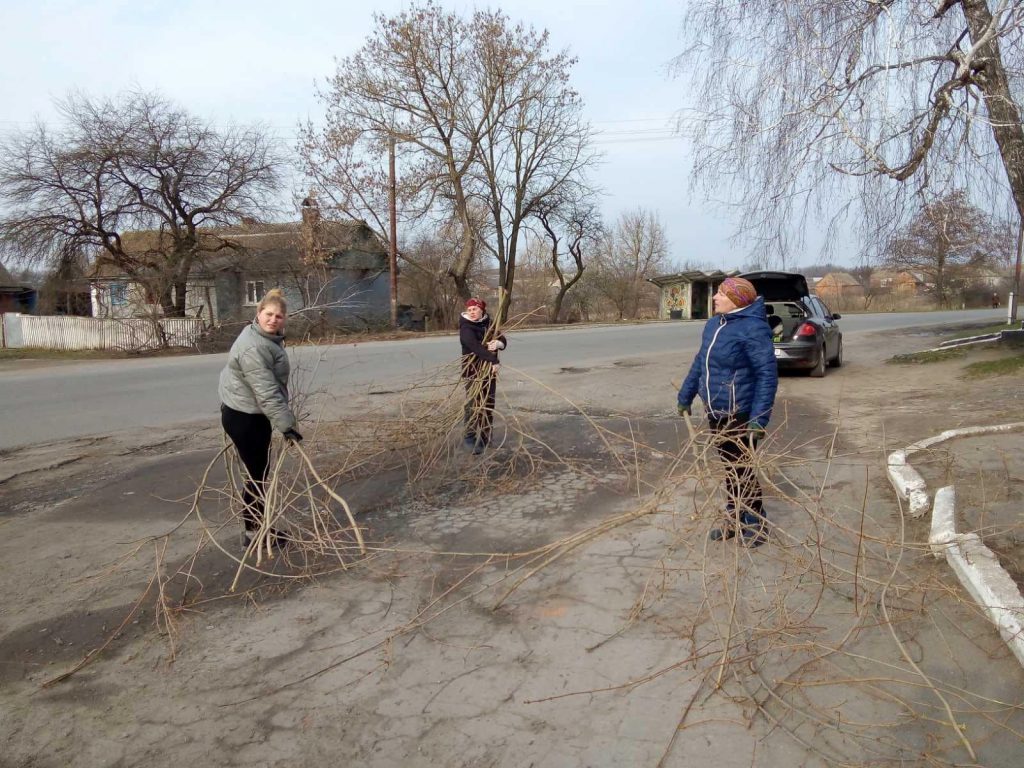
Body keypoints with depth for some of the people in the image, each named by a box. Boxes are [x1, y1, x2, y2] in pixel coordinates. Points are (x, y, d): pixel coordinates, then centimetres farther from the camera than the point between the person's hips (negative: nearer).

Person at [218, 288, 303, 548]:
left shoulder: (269, 338, 8)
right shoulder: (253, 347, -26)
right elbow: (266, 392, -31)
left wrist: (282, 421, 28)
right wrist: (286, 424, -32)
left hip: (253, 415, 10)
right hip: (243, 417, -10)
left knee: (260, 472, 17)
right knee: (257, 475, -2)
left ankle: (259, 526, 28)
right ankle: (253, 533, 10)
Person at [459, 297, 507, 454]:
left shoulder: (488, 324, 8)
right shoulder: (466, 327, -13)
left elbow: (503, 340, 5)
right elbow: (475, 346, -28)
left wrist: (498, 343, -21)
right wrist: (494, 361, -35)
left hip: (489, 370, 6)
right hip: (472, 371, -6)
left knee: (488, 404, 10)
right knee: (473, 405, -8)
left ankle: (485, 436, 21)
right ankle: (470, 438, -2)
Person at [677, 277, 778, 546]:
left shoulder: (752, 328, -19)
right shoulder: (714, 324, 6)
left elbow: (767, 373, -22)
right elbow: (700, 362, 17)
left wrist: (759, 418, -27)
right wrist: (685, 396, 21)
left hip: (741, 414, -7)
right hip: (715, 411, 7)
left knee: (743, 469, 4)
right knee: (729, 466, 18)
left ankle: (756, 524, 22)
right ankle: (733, 517, 32)